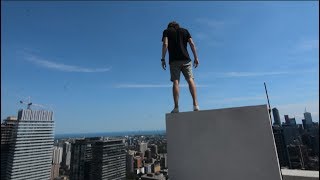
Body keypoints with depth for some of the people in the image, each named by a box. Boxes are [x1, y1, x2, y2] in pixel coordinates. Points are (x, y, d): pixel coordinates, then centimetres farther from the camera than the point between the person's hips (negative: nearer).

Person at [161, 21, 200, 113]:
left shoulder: (166, 31, 14)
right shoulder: (185, 30, 21)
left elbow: (165, 44, -3)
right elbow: (192, 44, 8)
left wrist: (163, 59, -4)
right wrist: (196, 58, 7)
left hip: (174, 60, -2)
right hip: (186, 59, 2)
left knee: (175, 82, -5)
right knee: (190, 80, -1)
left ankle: (176, 107, -8)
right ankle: (195, 104, -10)